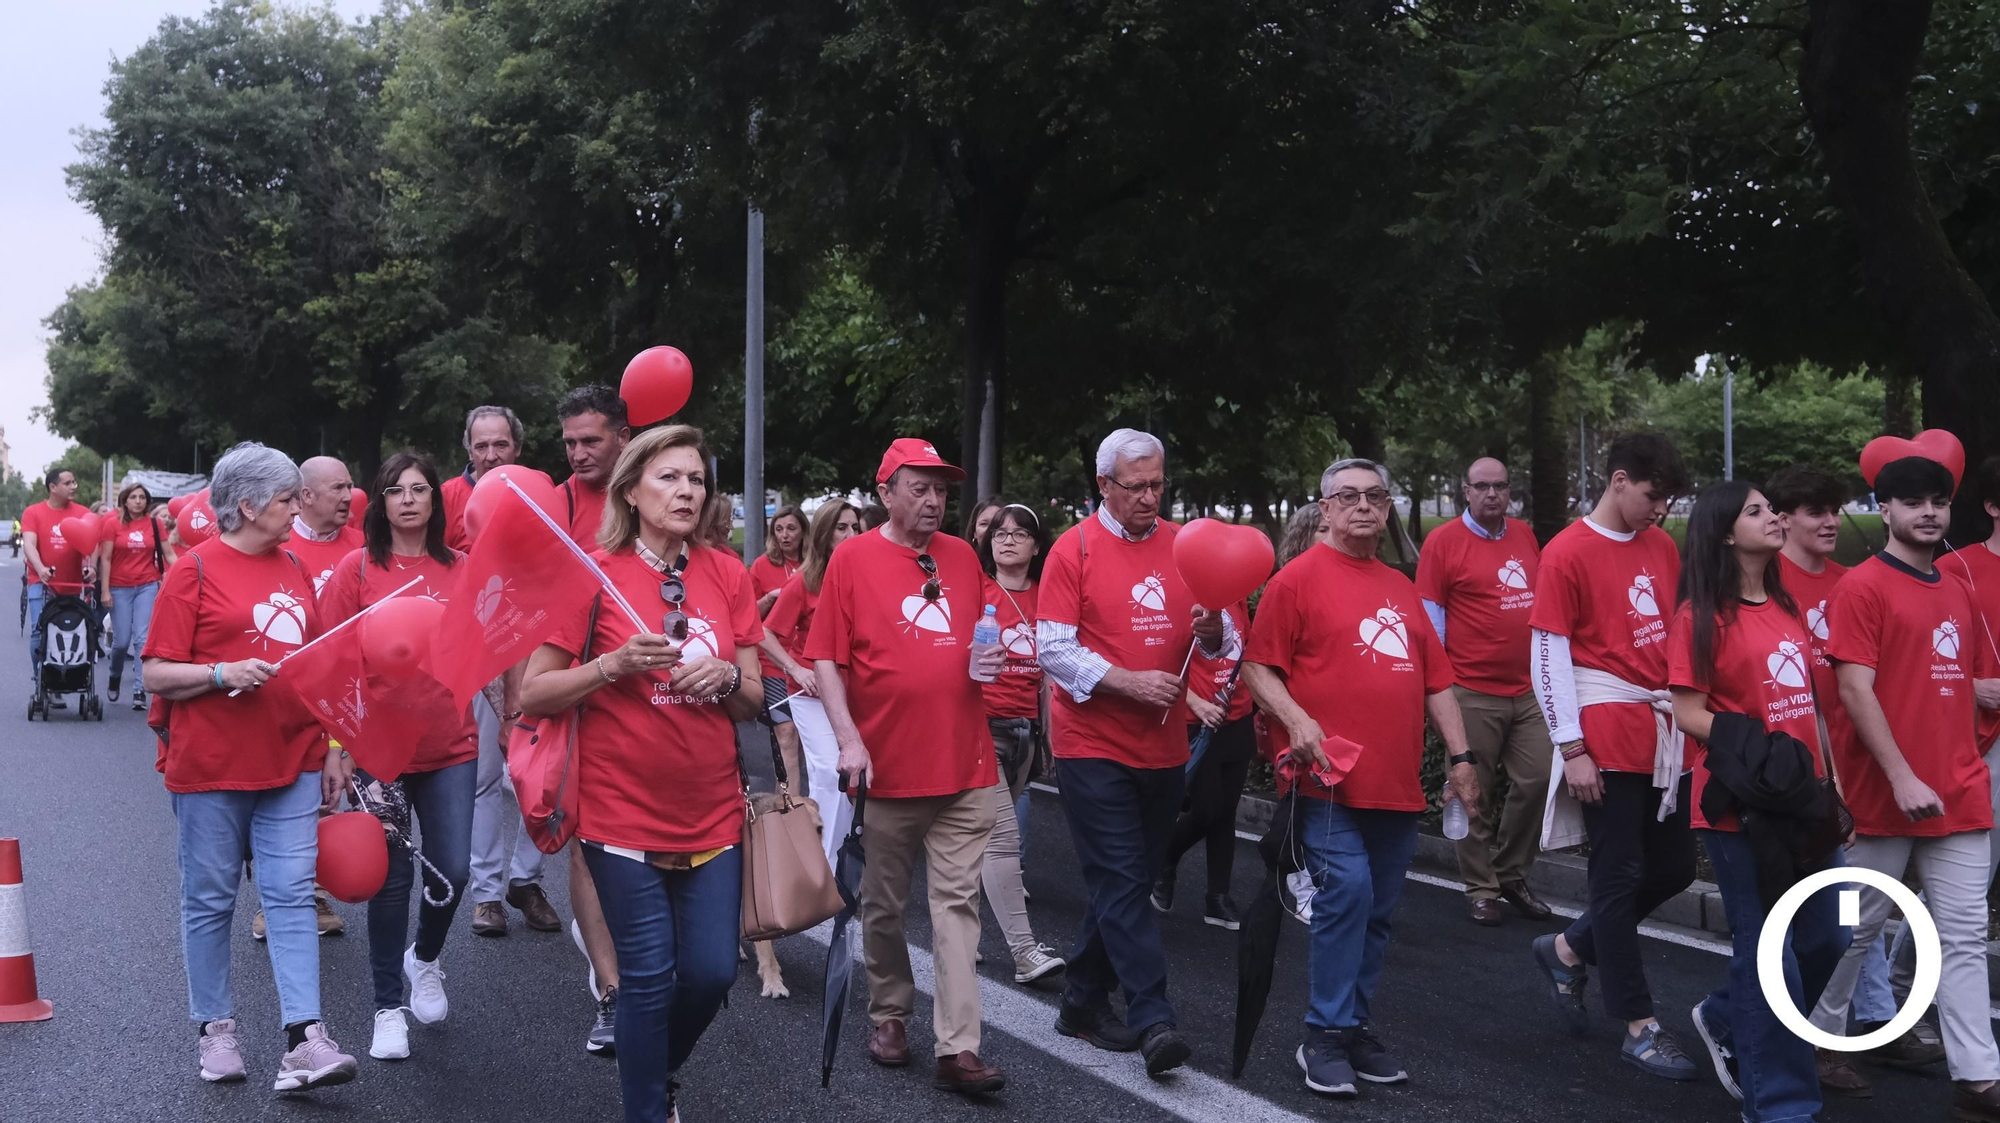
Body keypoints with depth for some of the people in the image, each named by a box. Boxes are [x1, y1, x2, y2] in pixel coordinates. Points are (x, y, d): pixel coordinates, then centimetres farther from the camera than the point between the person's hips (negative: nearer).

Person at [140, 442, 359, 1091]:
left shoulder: (294, 568, 11)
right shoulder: (196, 571, -5)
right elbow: (156, 675, -6)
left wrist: (333, 749, 14)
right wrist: (223, 674, -22)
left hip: (292, 765, 4)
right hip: (211, 768, -4)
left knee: (291, 894, -3)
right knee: (210, 899, 7)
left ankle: (303, 1043, -7)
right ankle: (215, 1030, 22)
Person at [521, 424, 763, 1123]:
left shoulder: (726, 575, 4)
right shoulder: (594, 572, -5)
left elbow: (753, 703, 9)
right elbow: (533, 694, -5)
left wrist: (728, 677, -13)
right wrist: (614, 664, -19)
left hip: (713, 815, 4)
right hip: (624, 816, -3)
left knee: (711, 972, 5)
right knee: (649, 977, -1)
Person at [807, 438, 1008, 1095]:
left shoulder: (963, 557, 10)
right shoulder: (852, 559, -2)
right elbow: (825, 657, -5)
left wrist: (989, 661, -1)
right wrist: (847, 738, -14)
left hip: (964, 767, 3)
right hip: (887, 765, -2)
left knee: (957, 904, -2)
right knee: (884, 905, 11)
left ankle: (958, 1049, -3)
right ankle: (889, 1015, 30)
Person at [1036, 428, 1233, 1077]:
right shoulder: (1074, 549, -5)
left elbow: (1221, 642, 10)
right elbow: (1053, 648, -10)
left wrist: (1213, 628, -13)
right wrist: (1127, 682, -19)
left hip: (1164, 748, 5)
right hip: (1094, 747, -5)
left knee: (1126, 882, 12)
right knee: (1123, 883, -8)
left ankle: (1083, 1002, 25)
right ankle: (1153, 1019, -8)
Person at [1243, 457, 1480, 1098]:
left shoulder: (1401, 589, 18)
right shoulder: (1299, 578, 0)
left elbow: (1436, 680, 19)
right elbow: (1258, 667, -5)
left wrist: (1459, 756, 13)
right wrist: (1295, 720, -19)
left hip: (1397, 783, 6)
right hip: (1330, 778, -6)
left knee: (1377, 912, 9)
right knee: (1346, 893, -14)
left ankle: (1357, 1027, 20)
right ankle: (1325, 1038, -3)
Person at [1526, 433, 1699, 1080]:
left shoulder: (1662, 547, 11)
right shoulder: (1567, 553, -8)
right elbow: (1547, 653, -11)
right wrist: (1572, 749, -13)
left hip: (1666, 730, 7)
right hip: (1609, 732, -7)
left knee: (1674, 866, 10)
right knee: (1621, 875, 0)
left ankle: (1571, 950, 29)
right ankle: (1639, 1026, 9)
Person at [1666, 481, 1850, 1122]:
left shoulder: (1787, 610, 12)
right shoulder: (1702, 616, -9)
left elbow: (1805, 704, 18)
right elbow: (1688, 714, -11)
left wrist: (1825, 781, 14)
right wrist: (1750, 748, -22)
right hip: (1739, 808, -7)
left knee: (1824, 941, 13)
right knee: (1770, 953, -1)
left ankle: (1727, 1022, 36)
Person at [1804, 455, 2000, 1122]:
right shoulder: (1863, 587, -7)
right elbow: (1856, 691, -15)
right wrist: (1902, 777, -19)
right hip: (1885, 793, -6)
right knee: (1859, 927, 7)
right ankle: (1820, 1038, 24)